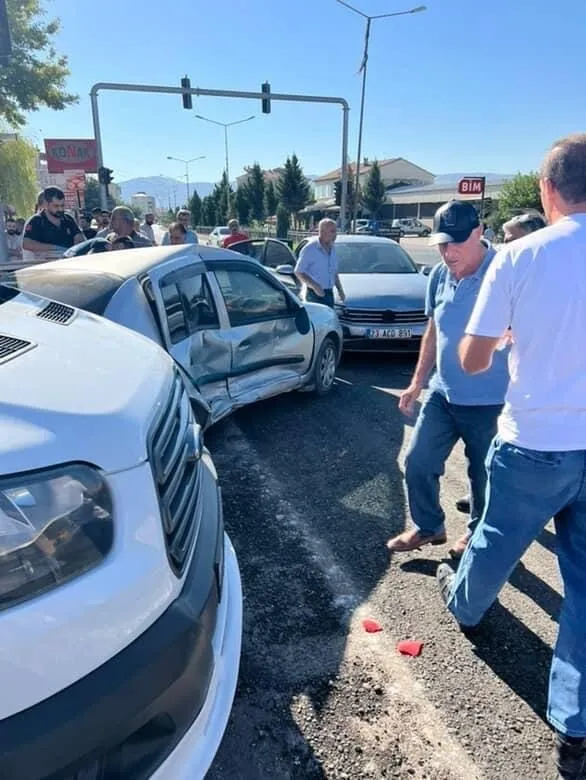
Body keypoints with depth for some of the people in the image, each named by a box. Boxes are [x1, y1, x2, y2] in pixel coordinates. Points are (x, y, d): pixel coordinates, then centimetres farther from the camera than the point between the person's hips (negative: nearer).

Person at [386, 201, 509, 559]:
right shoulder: (439, 275, 2)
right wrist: (417, 382, 14)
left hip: (489, 401, -5)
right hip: (442, 394, 6)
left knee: (483, 475, 13)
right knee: (418, 464, 10)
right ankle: (428, 527, 33)